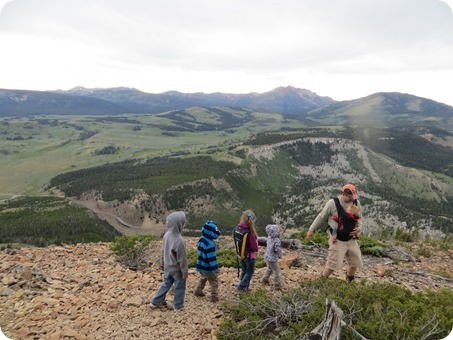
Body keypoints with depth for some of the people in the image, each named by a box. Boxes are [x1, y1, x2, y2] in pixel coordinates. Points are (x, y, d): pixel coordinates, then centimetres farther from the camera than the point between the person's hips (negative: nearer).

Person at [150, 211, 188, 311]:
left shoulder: (167, 235, -10)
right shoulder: (179, 241, -34)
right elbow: (182, 259, -23)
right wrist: (185, 271, -10)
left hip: (167, 266, 7)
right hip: (177, 268, -7)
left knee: (166, 284, 25)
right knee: (180, 287, 16)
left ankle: (156, 302, 35)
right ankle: (178, 306, 31)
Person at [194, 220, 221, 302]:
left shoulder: (201, 240, 0)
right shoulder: (210, 244, -29)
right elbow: (212, 258, -26)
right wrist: (216, 268, -18)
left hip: (201, 266, 9)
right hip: (208, 268, -9)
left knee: (203, 278, 31)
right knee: (214, 282, 8)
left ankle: (198, 291, 42)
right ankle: (214, 297, 12)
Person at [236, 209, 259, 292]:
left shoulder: (238, 228, -8)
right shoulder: (250, 231, -28)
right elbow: (254, 244, -19)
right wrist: (256, 249, 1)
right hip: (249, 255, -6)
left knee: (244, 270, 22)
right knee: (250, 271, 14)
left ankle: (245, 286, 33)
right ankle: (242, 286, 11)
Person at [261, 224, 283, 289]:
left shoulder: (269, 237, -7)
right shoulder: (277, 241, -30)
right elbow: (278, 250, -25)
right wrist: (280, 256, -5)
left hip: (267, 256, 8)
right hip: (272, 259, -8)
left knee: (269, 269, 31)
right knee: (276, 271, 11)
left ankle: (265, 279, 45)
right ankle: (277, 285, 23)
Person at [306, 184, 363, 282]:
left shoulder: (356, 203, -2)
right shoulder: (332, 203, -15)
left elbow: (359, 219, 13)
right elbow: (321, 217, -4)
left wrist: (358, 229, -8)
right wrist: (311, 229, -1)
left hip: (351, 239, 5)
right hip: (337, 239, -5)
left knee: (355, 262, 12)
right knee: (333, 263, -9)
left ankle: (349, 282, 38)